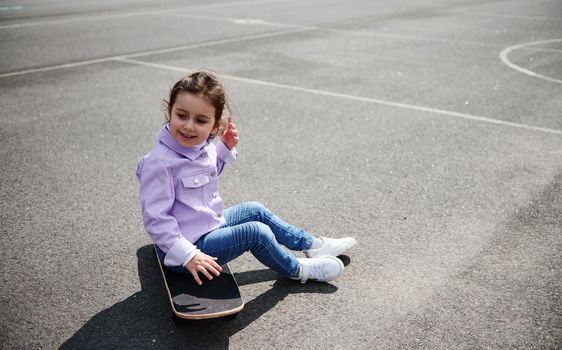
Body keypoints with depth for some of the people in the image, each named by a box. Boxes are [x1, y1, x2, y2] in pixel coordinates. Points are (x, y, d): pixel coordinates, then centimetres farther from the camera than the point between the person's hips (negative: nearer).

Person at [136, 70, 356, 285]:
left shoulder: (201, 147, -4)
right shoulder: (159, 163, -30)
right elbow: (156, 218, -27)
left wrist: (225, 148, 4)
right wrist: (188, 255, -29)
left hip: (210, 224, 9)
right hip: (183, 248, -9)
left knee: (255, 210, 16)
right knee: (256, 232, -15)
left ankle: (311, 244, 34)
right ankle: (297, 270, 13)